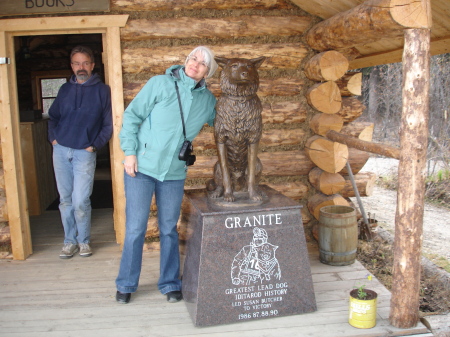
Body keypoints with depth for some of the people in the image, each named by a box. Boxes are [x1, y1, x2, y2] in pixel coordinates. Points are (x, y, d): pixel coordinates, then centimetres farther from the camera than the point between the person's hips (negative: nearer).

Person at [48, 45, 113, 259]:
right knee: (65, 200, 8)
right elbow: (53, 116, 21)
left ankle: (84, 241, 13)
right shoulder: (65, 89, 13)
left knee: (80, 201, -7)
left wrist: (95, 145, -8)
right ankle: (70, 241, 19)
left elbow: (108, 124, -1)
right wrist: (53, 137, 6)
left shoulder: (102, 90, 1)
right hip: (61, 151, 4)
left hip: (84, 153, -4)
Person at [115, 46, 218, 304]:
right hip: (141, 167, -3)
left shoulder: (208, 100, 5)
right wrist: (130, 152, -11)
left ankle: (170, 283, 26)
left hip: (175, 173, 3)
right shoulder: (160, 84, -6)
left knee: (169, 229, 11)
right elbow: (132, 115, -5)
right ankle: (126, 284, 20)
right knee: (136, 228, 3)